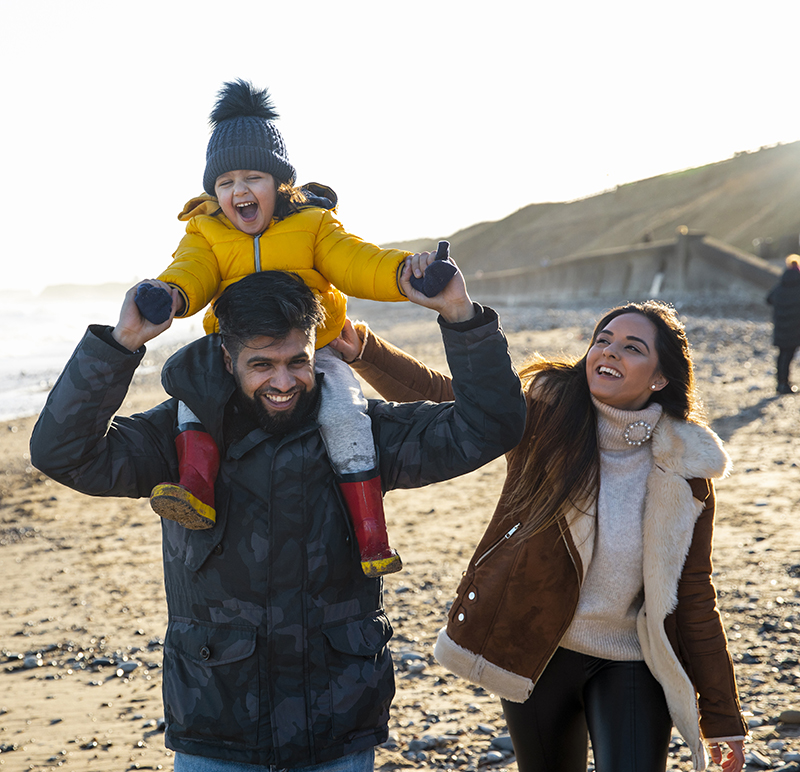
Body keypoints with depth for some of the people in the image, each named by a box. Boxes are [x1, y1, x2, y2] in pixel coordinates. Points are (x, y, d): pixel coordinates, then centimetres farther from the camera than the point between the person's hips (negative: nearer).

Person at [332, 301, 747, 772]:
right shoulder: (545, 410, -11)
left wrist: (722, 717, 0)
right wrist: (363, 349, -31)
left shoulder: (686, 470, -9)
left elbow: (695, 597, -3)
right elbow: (433, 394, -14)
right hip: (533, 653, 1)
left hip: (630, 664, -1)